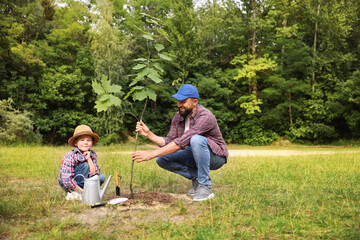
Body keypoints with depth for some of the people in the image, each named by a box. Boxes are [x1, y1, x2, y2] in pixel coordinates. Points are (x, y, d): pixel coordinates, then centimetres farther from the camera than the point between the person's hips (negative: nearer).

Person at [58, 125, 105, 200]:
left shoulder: (92, 154, -7)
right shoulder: (70, 157, -24)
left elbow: (94, 174, -15)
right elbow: (67, 180, -29)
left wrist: (89, 159, -24)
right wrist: (83, 191, -26)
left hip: (81, 183, 6)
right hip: (66, 185, -6)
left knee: (101, 177, -13)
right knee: (85, 165, -24)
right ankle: (73, 193, -18)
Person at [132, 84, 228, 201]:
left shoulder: (205, 116, -28)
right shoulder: (178, 117, -2)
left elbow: (182, 141, -37)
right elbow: (168, 142, -5)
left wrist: (152, 154, -40)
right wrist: (148, 134, -20)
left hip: (216, 156, -7)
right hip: (195, 156, 7)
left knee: (196, 139, -37)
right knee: (161, 159, -11)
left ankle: (205, 186, -25)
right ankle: (196, 177, 1)